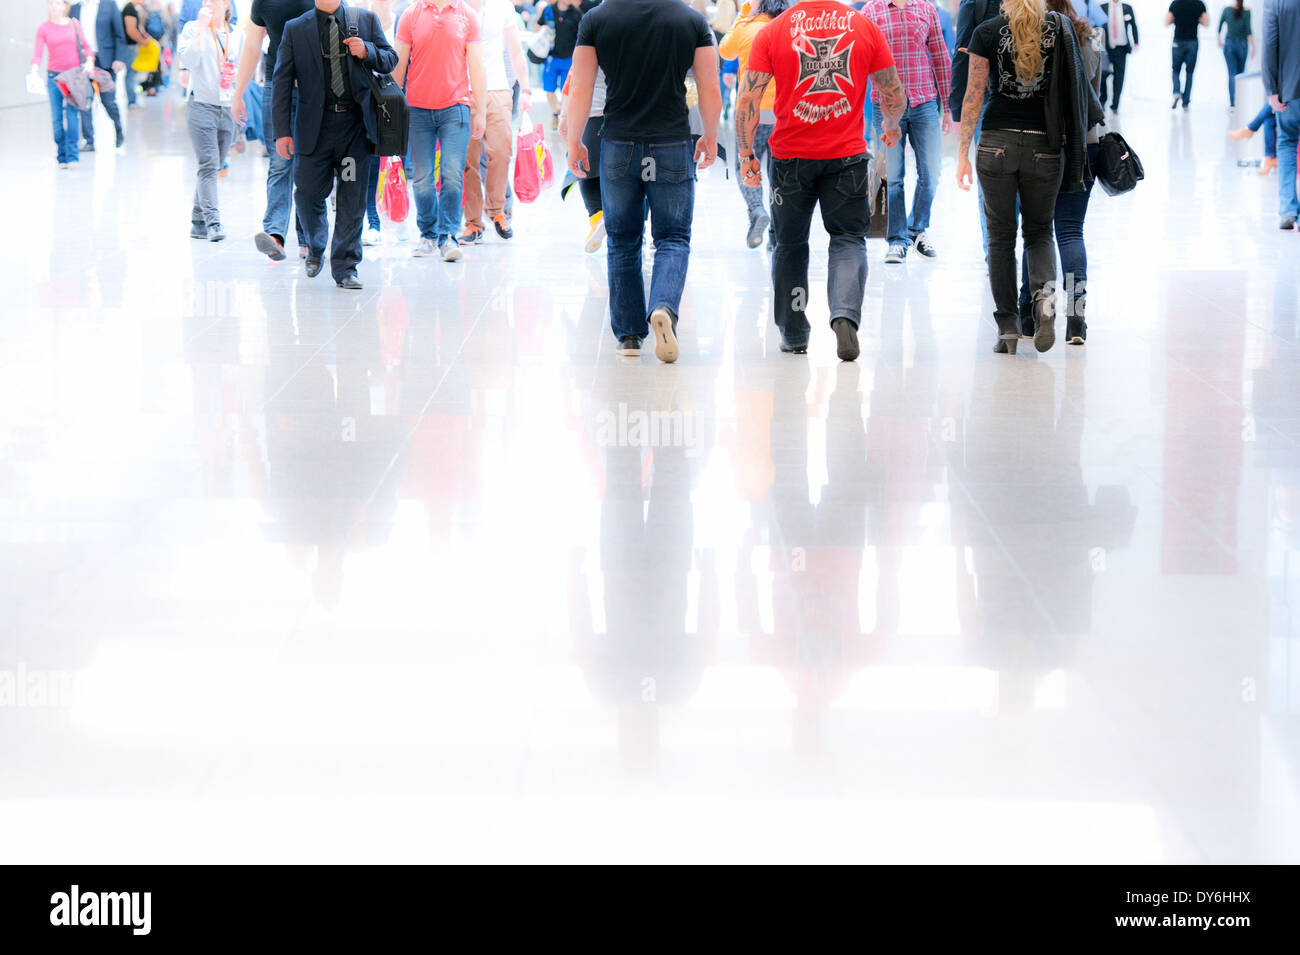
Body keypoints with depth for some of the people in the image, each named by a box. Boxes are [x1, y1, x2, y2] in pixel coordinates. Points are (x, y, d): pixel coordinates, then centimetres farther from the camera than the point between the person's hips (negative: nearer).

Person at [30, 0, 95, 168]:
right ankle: (61, 157, 9)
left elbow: (85, 46, 9)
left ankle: (72, 156, -8)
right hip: (54, 75, 0)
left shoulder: (74, 24, 6)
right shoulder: (43, 29, 3)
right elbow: (38, 52, -5)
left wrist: (89, 61, -10)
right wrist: (34, 72, -21)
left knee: (72, 114, -10)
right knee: (57, 117, 1)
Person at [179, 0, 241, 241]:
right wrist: (201, 27, -14)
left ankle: (198, 223, 13)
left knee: (215, 168, 6)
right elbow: (188, 60, -12)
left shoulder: (235, 36, 14)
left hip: (227, 109, 5)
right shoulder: (193, 28, 3)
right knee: (208, 166, -14)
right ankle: (212, 222, -20)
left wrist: (236, 75, 0)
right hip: (201, 106, -5)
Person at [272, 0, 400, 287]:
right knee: (308, 193, 3)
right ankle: (315, 250, 31)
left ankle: (345, 267, 10)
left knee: (352, 197, 1)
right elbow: (282, 81, 3)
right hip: (316, 125, 0)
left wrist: (367, 52, -10)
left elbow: (390, 60, 13)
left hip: (356, 124, 0)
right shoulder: (295, 29, 5)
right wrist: (283, 131, -4)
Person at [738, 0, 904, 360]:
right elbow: (894, 94, 6)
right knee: (849, 239, 8)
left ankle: (793, 334, 22)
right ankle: (845, 314, -17)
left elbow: (748, 98, -6)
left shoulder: (772, 31, -2)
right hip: (847, 155, 0)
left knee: (790, 245, 16)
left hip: (790, 157, 0)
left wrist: (745, 154, 2)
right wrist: (891, 126, 26)